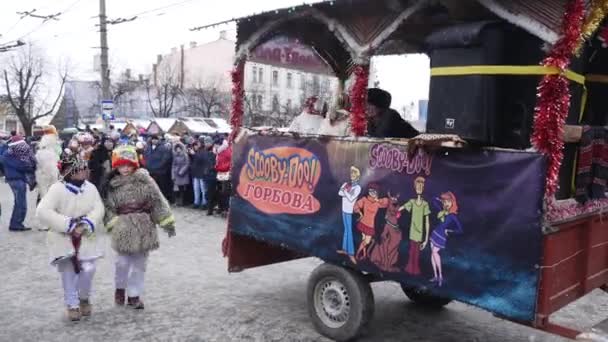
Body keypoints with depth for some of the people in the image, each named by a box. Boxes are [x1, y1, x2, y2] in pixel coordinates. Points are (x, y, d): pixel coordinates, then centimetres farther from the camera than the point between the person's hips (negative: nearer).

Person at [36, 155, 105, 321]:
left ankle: (84, 298, 21)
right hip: (64, 238, -2)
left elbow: (98, 210, -9)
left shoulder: (90, 188, -2)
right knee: (68, 273, 3)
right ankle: (72, 304, 23)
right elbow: (42, 212, -23)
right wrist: (69, 225, -26)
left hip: (86, 237, 2)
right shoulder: (57, 188, -13)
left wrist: (85, 225, -25)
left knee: (88, 269, -8)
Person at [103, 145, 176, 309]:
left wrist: (167, 222, -5)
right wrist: (114, 223, -9)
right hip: (124, 229, 0)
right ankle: (120, 287, 29)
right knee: (123, 262, 0)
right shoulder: (112, 185, 3)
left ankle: (134, 295, 22)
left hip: (144, 228, 0)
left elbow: (158, 201, -3)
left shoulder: (144, 180, -2)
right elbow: (108, 207, 6)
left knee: (140, 263, 8)